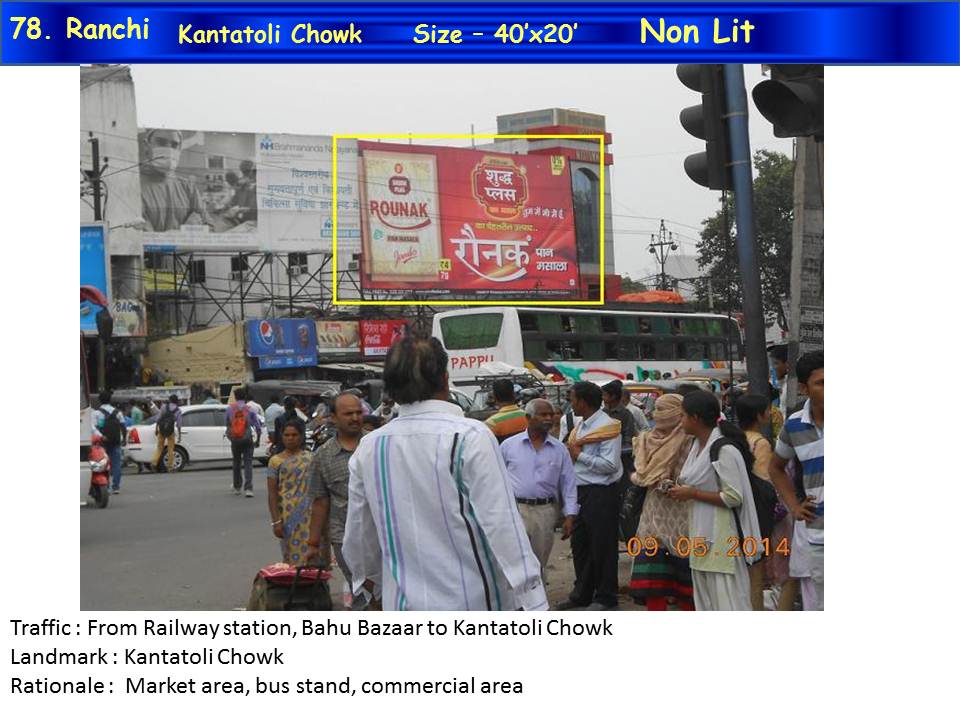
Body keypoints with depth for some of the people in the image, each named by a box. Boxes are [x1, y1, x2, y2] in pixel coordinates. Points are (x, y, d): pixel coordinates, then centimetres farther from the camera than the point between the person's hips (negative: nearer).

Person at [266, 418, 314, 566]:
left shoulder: (310, 458, 8)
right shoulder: (276, 461, 1)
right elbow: (272, 494, -2)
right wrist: (276, 521, -8)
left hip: (308, 514, 2)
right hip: (288, 514, -2)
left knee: (309, 555, -1)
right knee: (292, 557, 0)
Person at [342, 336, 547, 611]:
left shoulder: (368, 448, 4)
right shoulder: (469, 436, -11)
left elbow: (358, 534, 14)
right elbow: (503, 525, -15)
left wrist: (369, 579, 33)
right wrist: (533, 603, -12)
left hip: (406, 608, 4)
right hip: (474, 606, -4)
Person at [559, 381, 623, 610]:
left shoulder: (607, 426, -15)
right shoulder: (581, 425, 12)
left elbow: (610, 464, -22)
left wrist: (579, 455, -16)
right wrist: (571, 453, 0)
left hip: (601, 494, -9)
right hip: (580, 492, 9)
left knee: (602, 546, 2)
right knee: (579, 544, 17)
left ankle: (605, 597, 14)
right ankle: (582, 594, 30)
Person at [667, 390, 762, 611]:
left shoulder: (725, 449, -17)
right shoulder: (697, 445, 11)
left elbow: (734, 497, -21)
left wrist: (692, 493, -16)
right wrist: (680, 489, 7)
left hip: (723, 537, -10)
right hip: (702, 534, 10)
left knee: (727, 601, -6)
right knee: (705, 599, 15)